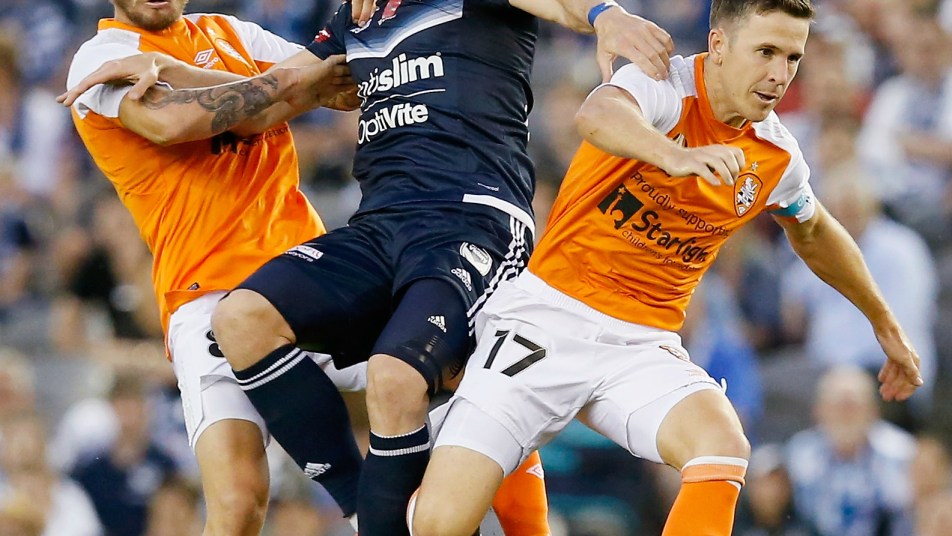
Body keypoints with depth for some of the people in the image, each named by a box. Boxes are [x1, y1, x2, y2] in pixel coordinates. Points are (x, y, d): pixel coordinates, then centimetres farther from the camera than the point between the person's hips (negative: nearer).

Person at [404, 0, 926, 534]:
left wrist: (884, 322, 38)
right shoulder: (666, 87, -12)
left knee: (723, 443, -30)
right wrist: (673, 155, -57)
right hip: (548, 311, -4)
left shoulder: (777, 159, 5)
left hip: (642, 344, 4)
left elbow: (815, 233, 29)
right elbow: (597, 115, -37)